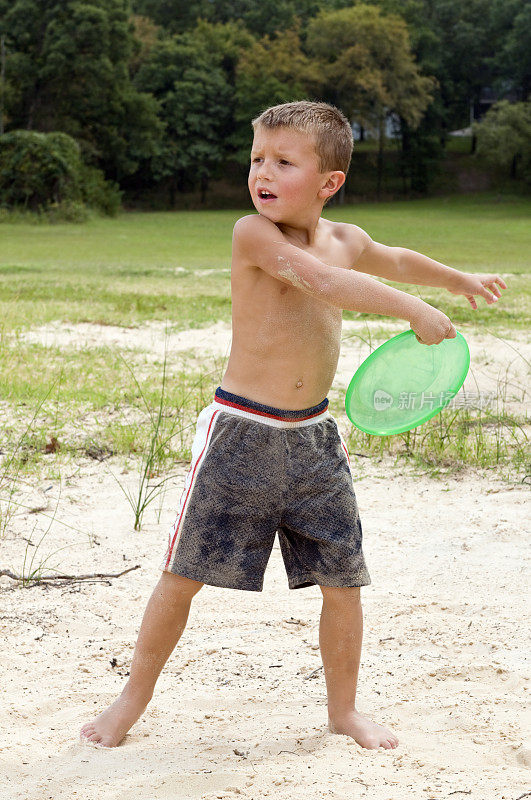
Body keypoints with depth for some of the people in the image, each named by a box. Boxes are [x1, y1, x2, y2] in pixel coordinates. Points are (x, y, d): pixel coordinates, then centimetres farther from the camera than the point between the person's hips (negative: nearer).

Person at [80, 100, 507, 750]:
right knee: (183, 575, 1)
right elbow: (325, 282, -27)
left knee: (343, 580, 7)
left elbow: (394, 261, 31)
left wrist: (458, 279, 44)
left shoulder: (345, 239, 8)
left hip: (313, 438, 5)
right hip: (241, 432, -5)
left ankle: (343, 709, 26)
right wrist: (414, 310, -25)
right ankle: (135, 695, 21)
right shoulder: (253, 233, -13)